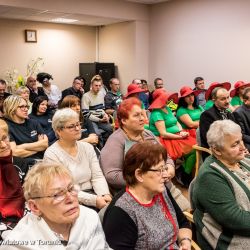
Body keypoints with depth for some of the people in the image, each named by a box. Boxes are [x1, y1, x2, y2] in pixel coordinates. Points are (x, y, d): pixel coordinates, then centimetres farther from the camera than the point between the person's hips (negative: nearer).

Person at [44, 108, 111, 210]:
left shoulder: (87, 147, 9)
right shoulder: (51, 154, -8)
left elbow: (97, 177, 4)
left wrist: (105, 194, -17)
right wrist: (94, 200, -23)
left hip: (91, 194, 5)